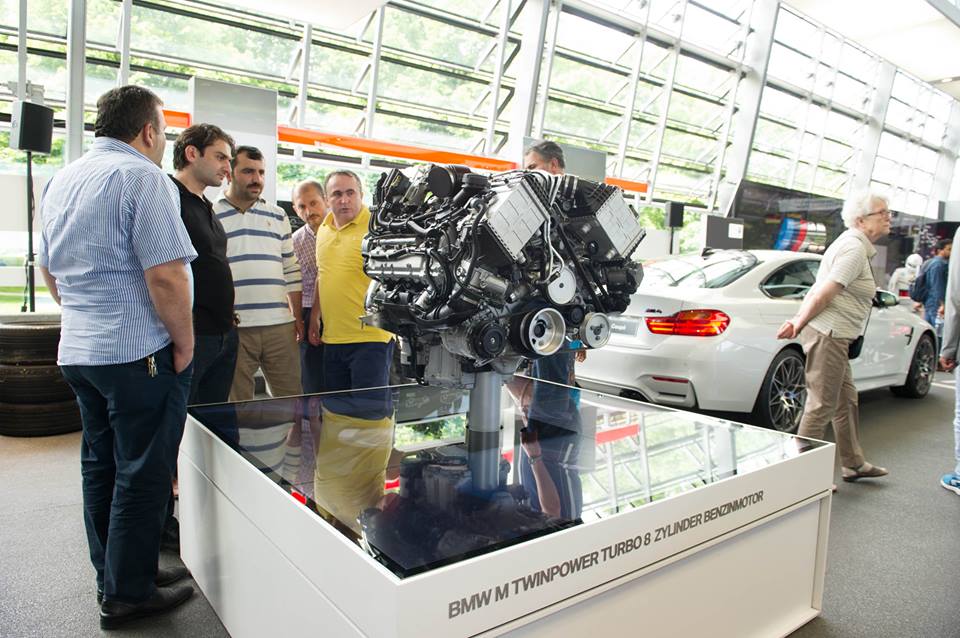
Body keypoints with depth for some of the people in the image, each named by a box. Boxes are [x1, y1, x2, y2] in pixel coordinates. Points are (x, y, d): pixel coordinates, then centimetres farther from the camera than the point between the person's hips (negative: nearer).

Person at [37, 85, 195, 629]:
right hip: (139, 353, -9)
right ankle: (128, 594, 14)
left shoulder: (61, 181, 14)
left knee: (101, 467, 16)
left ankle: (113, 576, 30)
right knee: (142, 475, 2)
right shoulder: (143, 177, -13)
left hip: (79, 350, 9)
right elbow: (166, 276, -22)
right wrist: (184, 343, -12)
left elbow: (50, 269, 21)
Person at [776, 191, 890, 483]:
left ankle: (853, 464, 32)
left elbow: (817, 291, 15)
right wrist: (799, 325, -9)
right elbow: (822, 294, -19)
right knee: (822, 405, -4)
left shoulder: (854, 244, 18)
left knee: (846, 402, 19)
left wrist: (798, 321, 10)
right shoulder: (854, 248, -15)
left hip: (834, 336, 11)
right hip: (827, 334, -11)